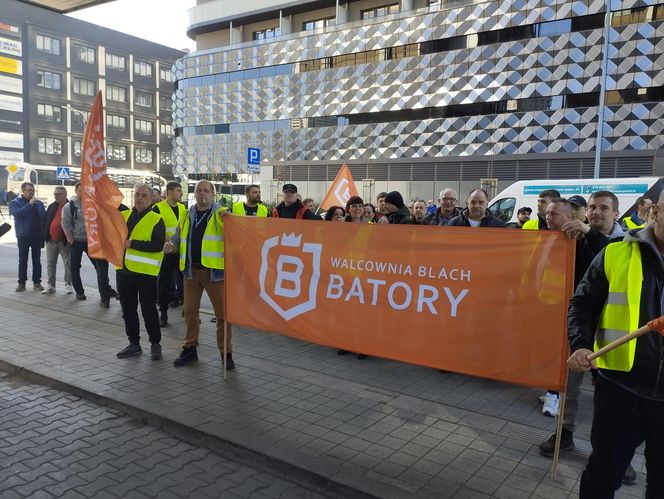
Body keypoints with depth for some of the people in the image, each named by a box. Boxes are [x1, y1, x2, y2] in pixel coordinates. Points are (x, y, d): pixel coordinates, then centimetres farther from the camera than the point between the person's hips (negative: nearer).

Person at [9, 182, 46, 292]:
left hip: (37, 235, 2)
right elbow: (17, 213, -19)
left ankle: (37, 282, 11)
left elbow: (44, 217, 2)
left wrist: (37, 205, -11)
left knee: (37, 260, 5)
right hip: (23, 236, -2)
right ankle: (22, 282, 10)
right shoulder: (15, 202, 1)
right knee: (23, 260, 3)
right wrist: (29, 204, -21)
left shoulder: (38, 203, 9)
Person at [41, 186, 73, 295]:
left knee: (68, 264, 2)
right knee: (50, 264, 9)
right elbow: (46, 221, 14)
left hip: (64, 241, -5)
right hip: (51, 241, 5)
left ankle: (68, 285, 11)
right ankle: (50, 285, 16)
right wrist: (44, 236, 6)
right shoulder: (51, 206, 12)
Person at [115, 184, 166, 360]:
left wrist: (132, 243, -20)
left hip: (146, 271, -5)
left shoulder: (156, 219, -6)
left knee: (148, 310, 3)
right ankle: (134, 344, 26)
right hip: (124, 269, 6)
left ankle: (155, 344, 18)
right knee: (128, 310, 13)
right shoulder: (123, 216, 11)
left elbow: (158, 245, -17)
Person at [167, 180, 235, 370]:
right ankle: (190, 349, 28)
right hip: (191, 270, 5)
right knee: (190, 311, 13)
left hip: (214, 270, -5)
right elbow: (177, 238, 21)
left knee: (222, 313, -1)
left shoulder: (221, 214, -3)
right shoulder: (187, 216, 12)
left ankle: (226, 353, 11)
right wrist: (171, 246, -2)